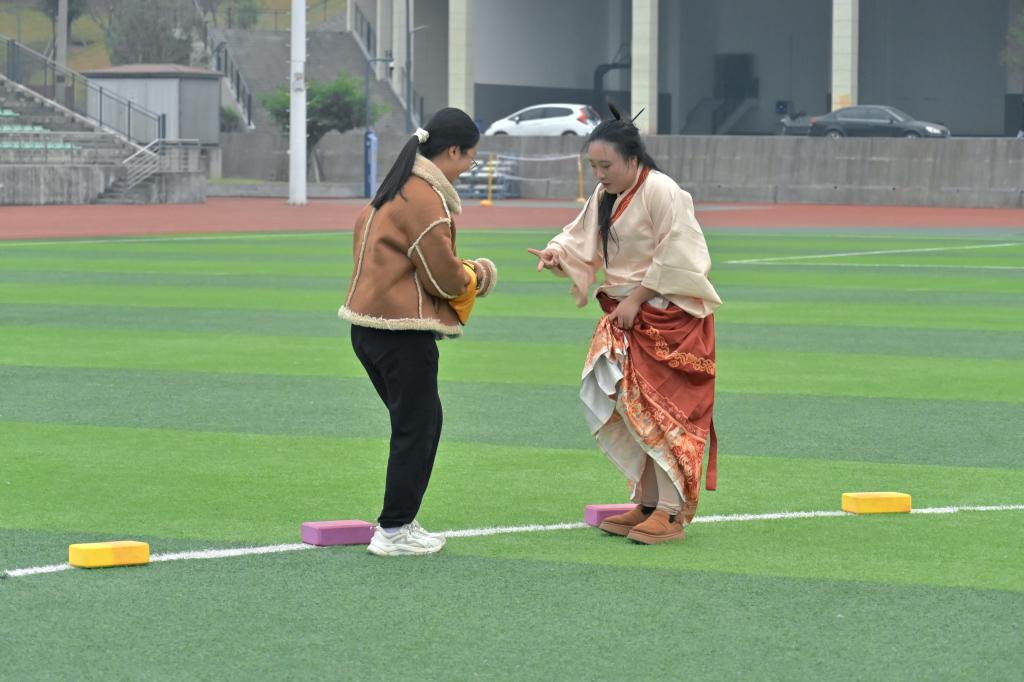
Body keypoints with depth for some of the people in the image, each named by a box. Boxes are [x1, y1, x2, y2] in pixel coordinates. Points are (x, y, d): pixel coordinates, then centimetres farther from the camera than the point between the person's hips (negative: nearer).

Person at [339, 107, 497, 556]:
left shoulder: (394, 191, 15)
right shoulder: (425, 200, -16)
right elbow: (443, 275, -16)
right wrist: (475, 277, 6)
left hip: (369, 326, 10)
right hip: (403, 332, -10)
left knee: (418, 422, 17)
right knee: (417, 428, -1)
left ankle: (398, 521, 20)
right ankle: (394, 531, 2)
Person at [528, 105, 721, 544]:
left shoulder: (661, 192, -18)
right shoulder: (604, 197, 9)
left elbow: (676, 257, -19)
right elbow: (582, 239, 15)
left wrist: (637, 298, -18)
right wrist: (557, 253, -8)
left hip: (669, 318, -9)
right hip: (627, 314, 9)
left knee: (663, 413, -9)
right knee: (624, 409, 9)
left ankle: (671, 513, -6)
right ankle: (646, 504, 18)